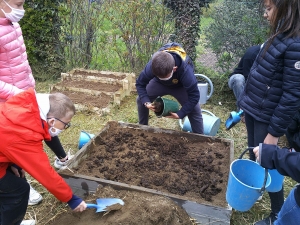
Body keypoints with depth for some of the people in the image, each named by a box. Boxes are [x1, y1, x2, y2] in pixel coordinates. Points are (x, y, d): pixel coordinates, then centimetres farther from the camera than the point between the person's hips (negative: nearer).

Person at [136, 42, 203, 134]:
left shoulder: (185, 70, -44)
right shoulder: (151, 66, -37)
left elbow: (194, 95, -34)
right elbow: (140, 83, -19)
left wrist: (180, 114, -33)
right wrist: (146, 102, -33)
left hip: (180, 86, -2)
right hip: (159, 83, 3)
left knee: (195, 111, -14)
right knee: (140, 100, -3)